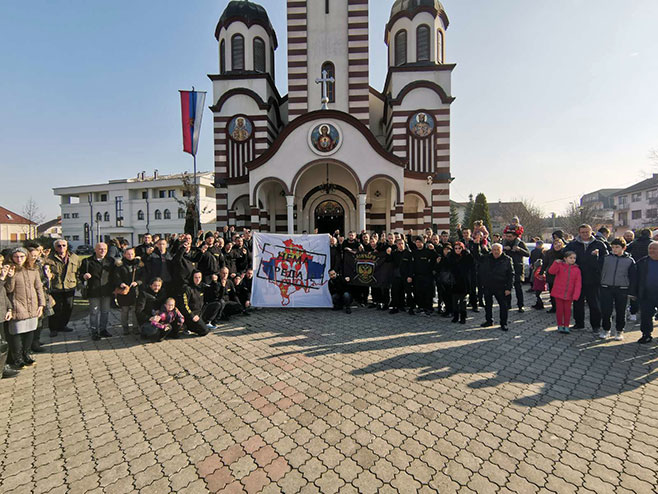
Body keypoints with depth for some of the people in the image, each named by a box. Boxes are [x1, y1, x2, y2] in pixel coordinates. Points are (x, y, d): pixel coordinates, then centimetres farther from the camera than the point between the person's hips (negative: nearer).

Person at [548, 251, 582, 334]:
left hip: (569, 295, 1)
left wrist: (575, 295, -10)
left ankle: (566, 326, 20)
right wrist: (556, 263, -30)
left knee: (567, 310, 8)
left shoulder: (577, 270, 0)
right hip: (558, 292, -1)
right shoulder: (560, 266, -3)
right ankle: (560, 326, 19)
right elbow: (551, 271, -19)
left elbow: (578, 284, -2)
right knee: (559, 309, 7)